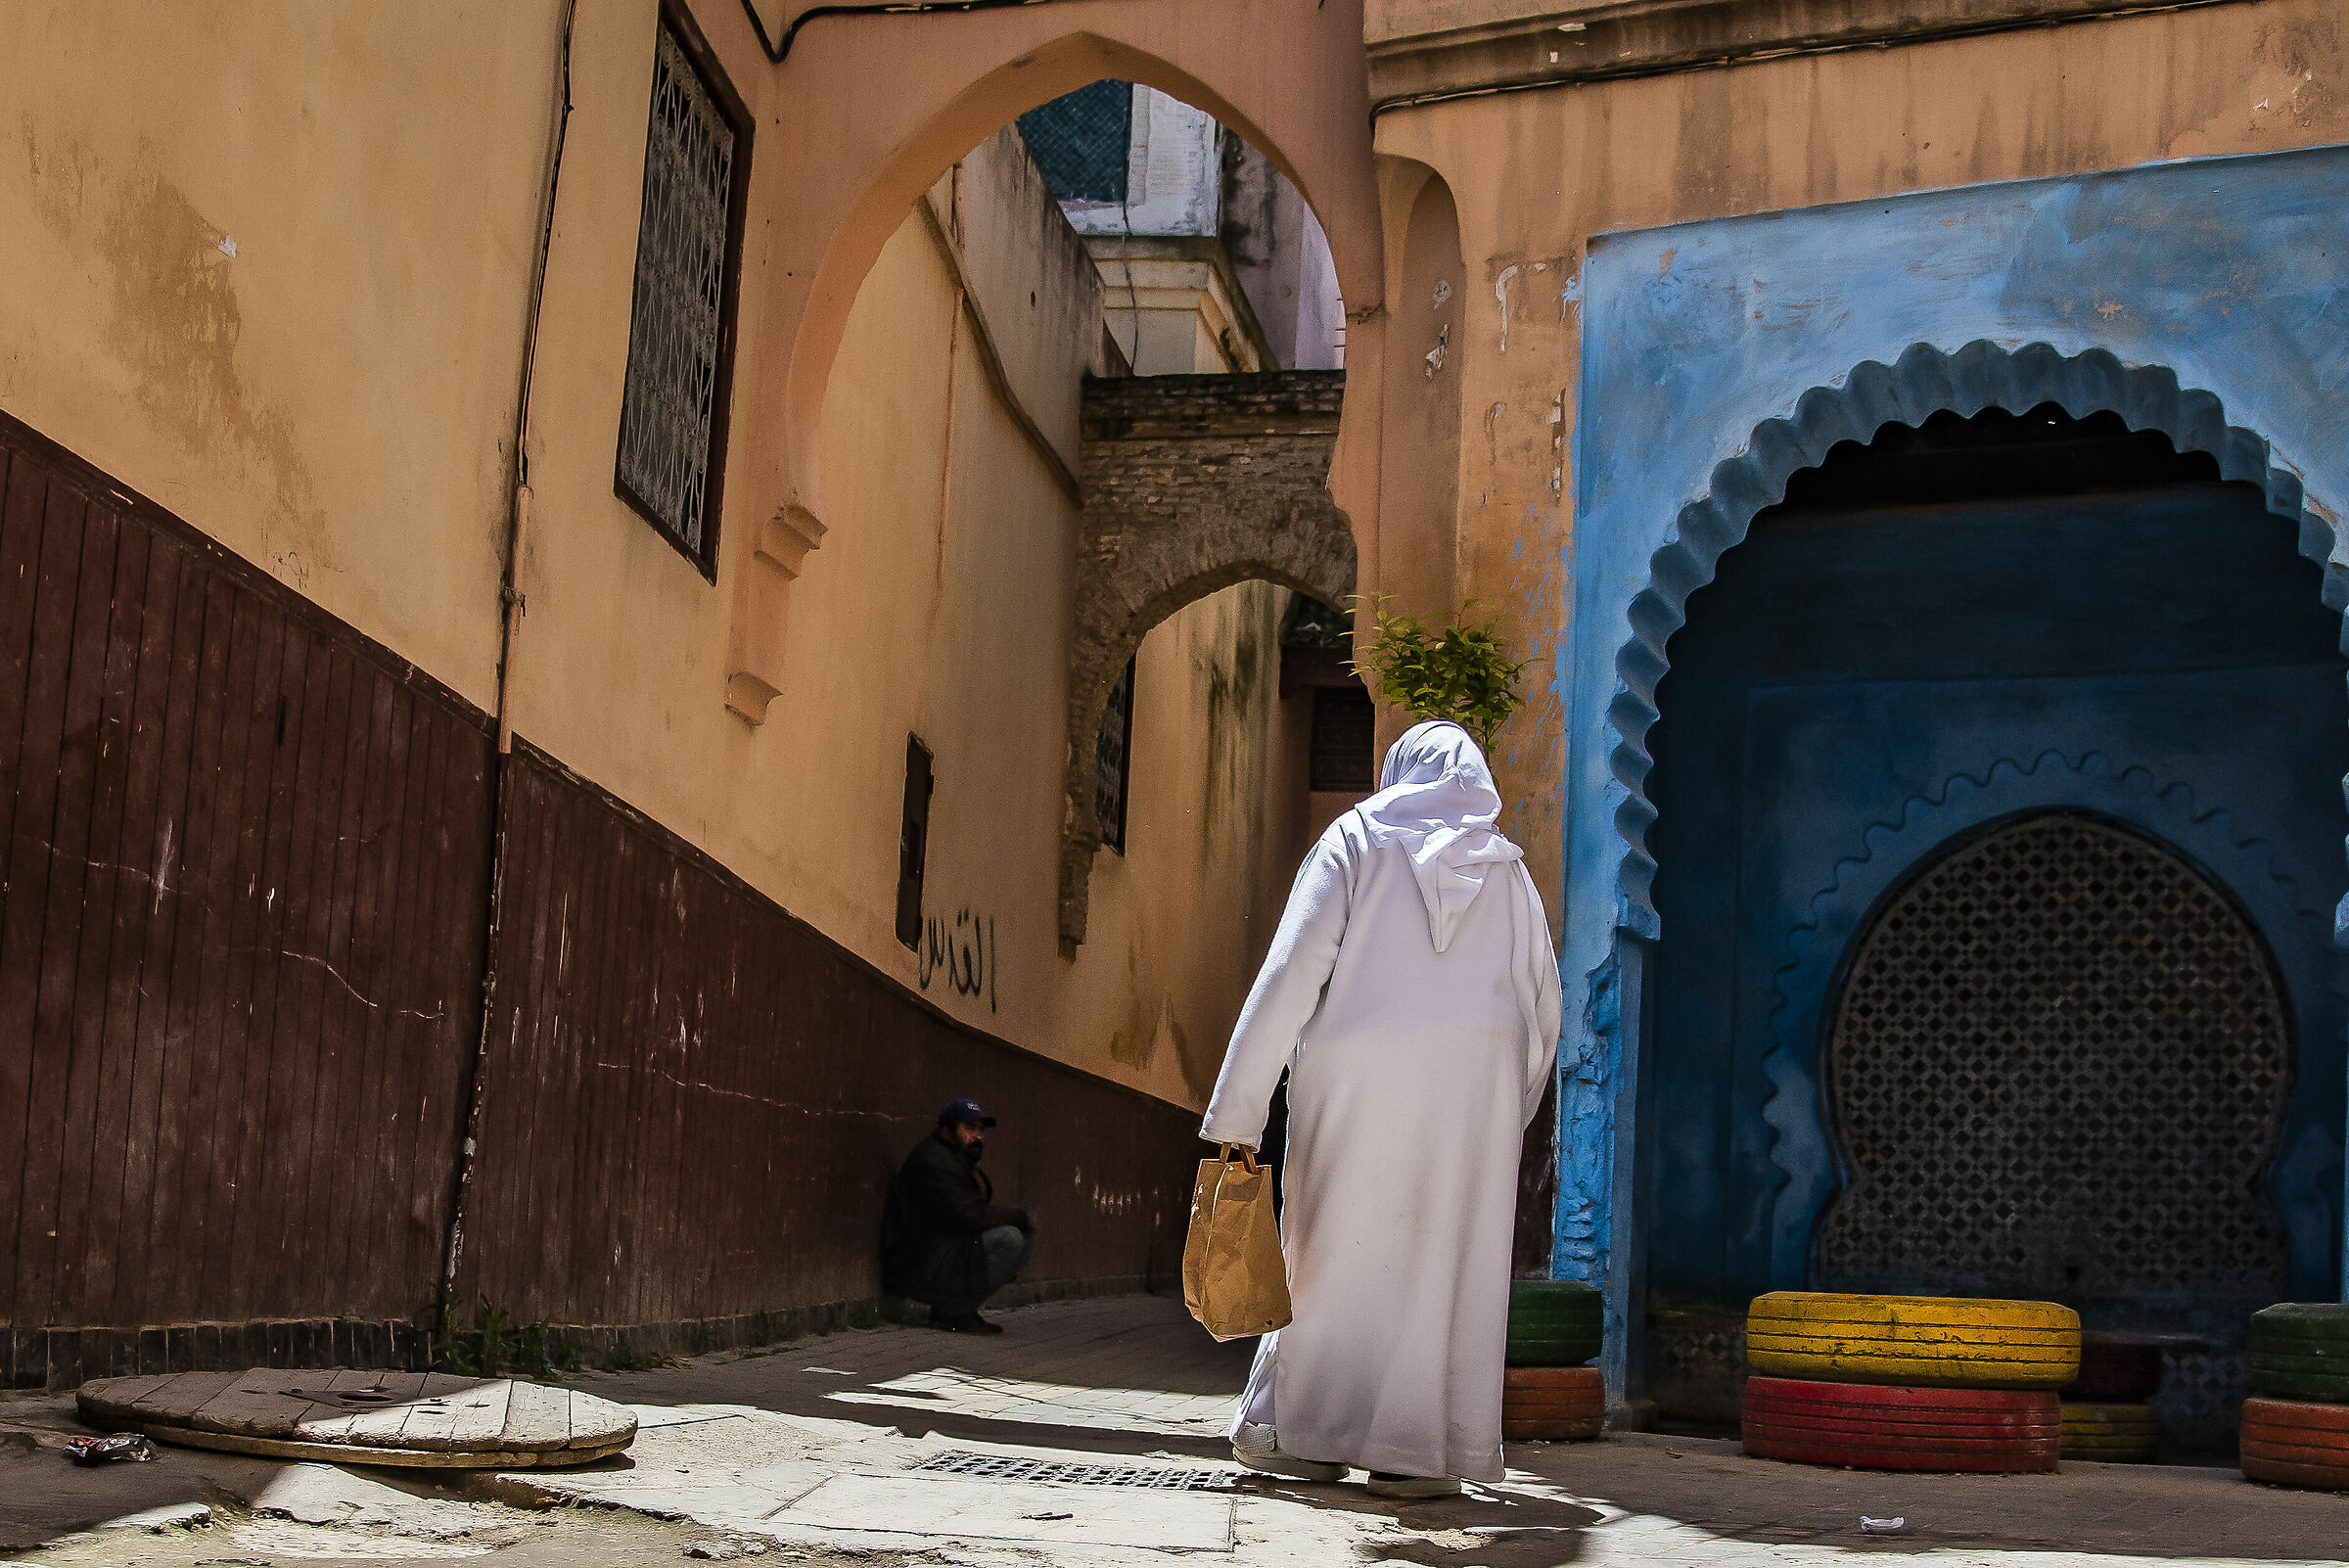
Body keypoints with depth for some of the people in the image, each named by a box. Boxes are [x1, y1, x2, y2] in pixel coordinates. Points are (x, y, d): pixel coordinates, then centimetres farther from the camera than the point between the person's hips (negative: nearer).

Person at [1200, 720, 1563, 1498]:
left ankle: (1304, 1431, 13)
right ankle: (1423, 1451, -1)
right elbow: (1543, 1006, 13)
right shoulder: (1508, 871, 16)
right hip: (1473, 1086, 1)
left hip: (1356, 1082, -1)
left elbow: (1291, 974, -3)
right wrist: (1507, 1117, 24)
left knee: (1331, 1245, 9)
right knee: (1447, 1257, 3)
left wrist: (1236, 1111, -6)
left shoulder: (1356, 838, 8)